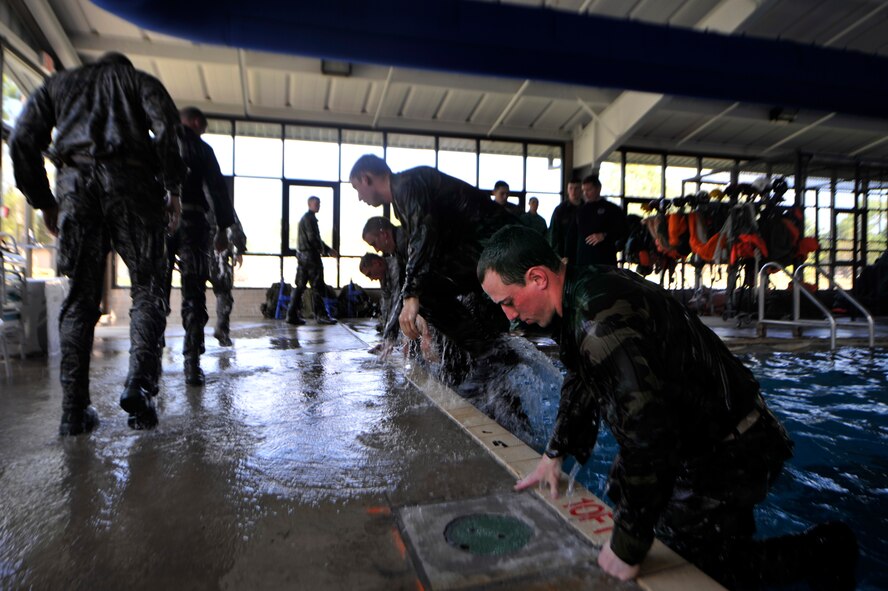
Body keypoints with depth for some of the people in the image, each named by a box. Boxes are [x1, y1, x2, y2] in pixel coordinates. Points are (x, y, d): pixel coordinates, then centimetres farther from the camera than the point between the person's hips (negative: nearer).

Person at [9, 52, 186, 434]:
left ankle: (74, 410, 4)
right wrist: (172, 189, -2)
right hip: (130, 181, -2)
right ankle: (139, 383, -17)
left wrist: (43, 202, 16)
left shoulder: (59, 83, 28)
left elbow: (22, 140, 13)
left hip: (75, 184, 2)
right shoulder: (141, 80, 21)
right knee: (146, 290, 2)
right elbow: (166, 127, -2)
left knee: (79, 298, 5)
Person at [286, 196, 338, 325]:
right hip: (310, 255, -10)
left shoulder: (304, 218, 22)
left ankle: (292, 315, 7)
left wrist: (326, 250, 20)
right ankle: (321, 315, -1)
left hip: (302, 255, 10)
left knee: (300, 286, 8)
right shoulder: (310, 218, -9)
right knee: (317, 287, -5)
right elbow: (313, 238, -18)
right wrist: (328, 250, -11)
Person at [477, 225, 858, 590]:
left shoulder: (599, 321, -34)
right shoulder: (585, 287, -2)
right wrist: (555, 453, 15)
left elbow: (648, 434, -34)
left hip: (727, 452, -9)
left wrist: (626, 548, -23)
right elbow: (581, 382, 14)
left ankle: (824, 551, 16)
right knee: (619, 493, 22)